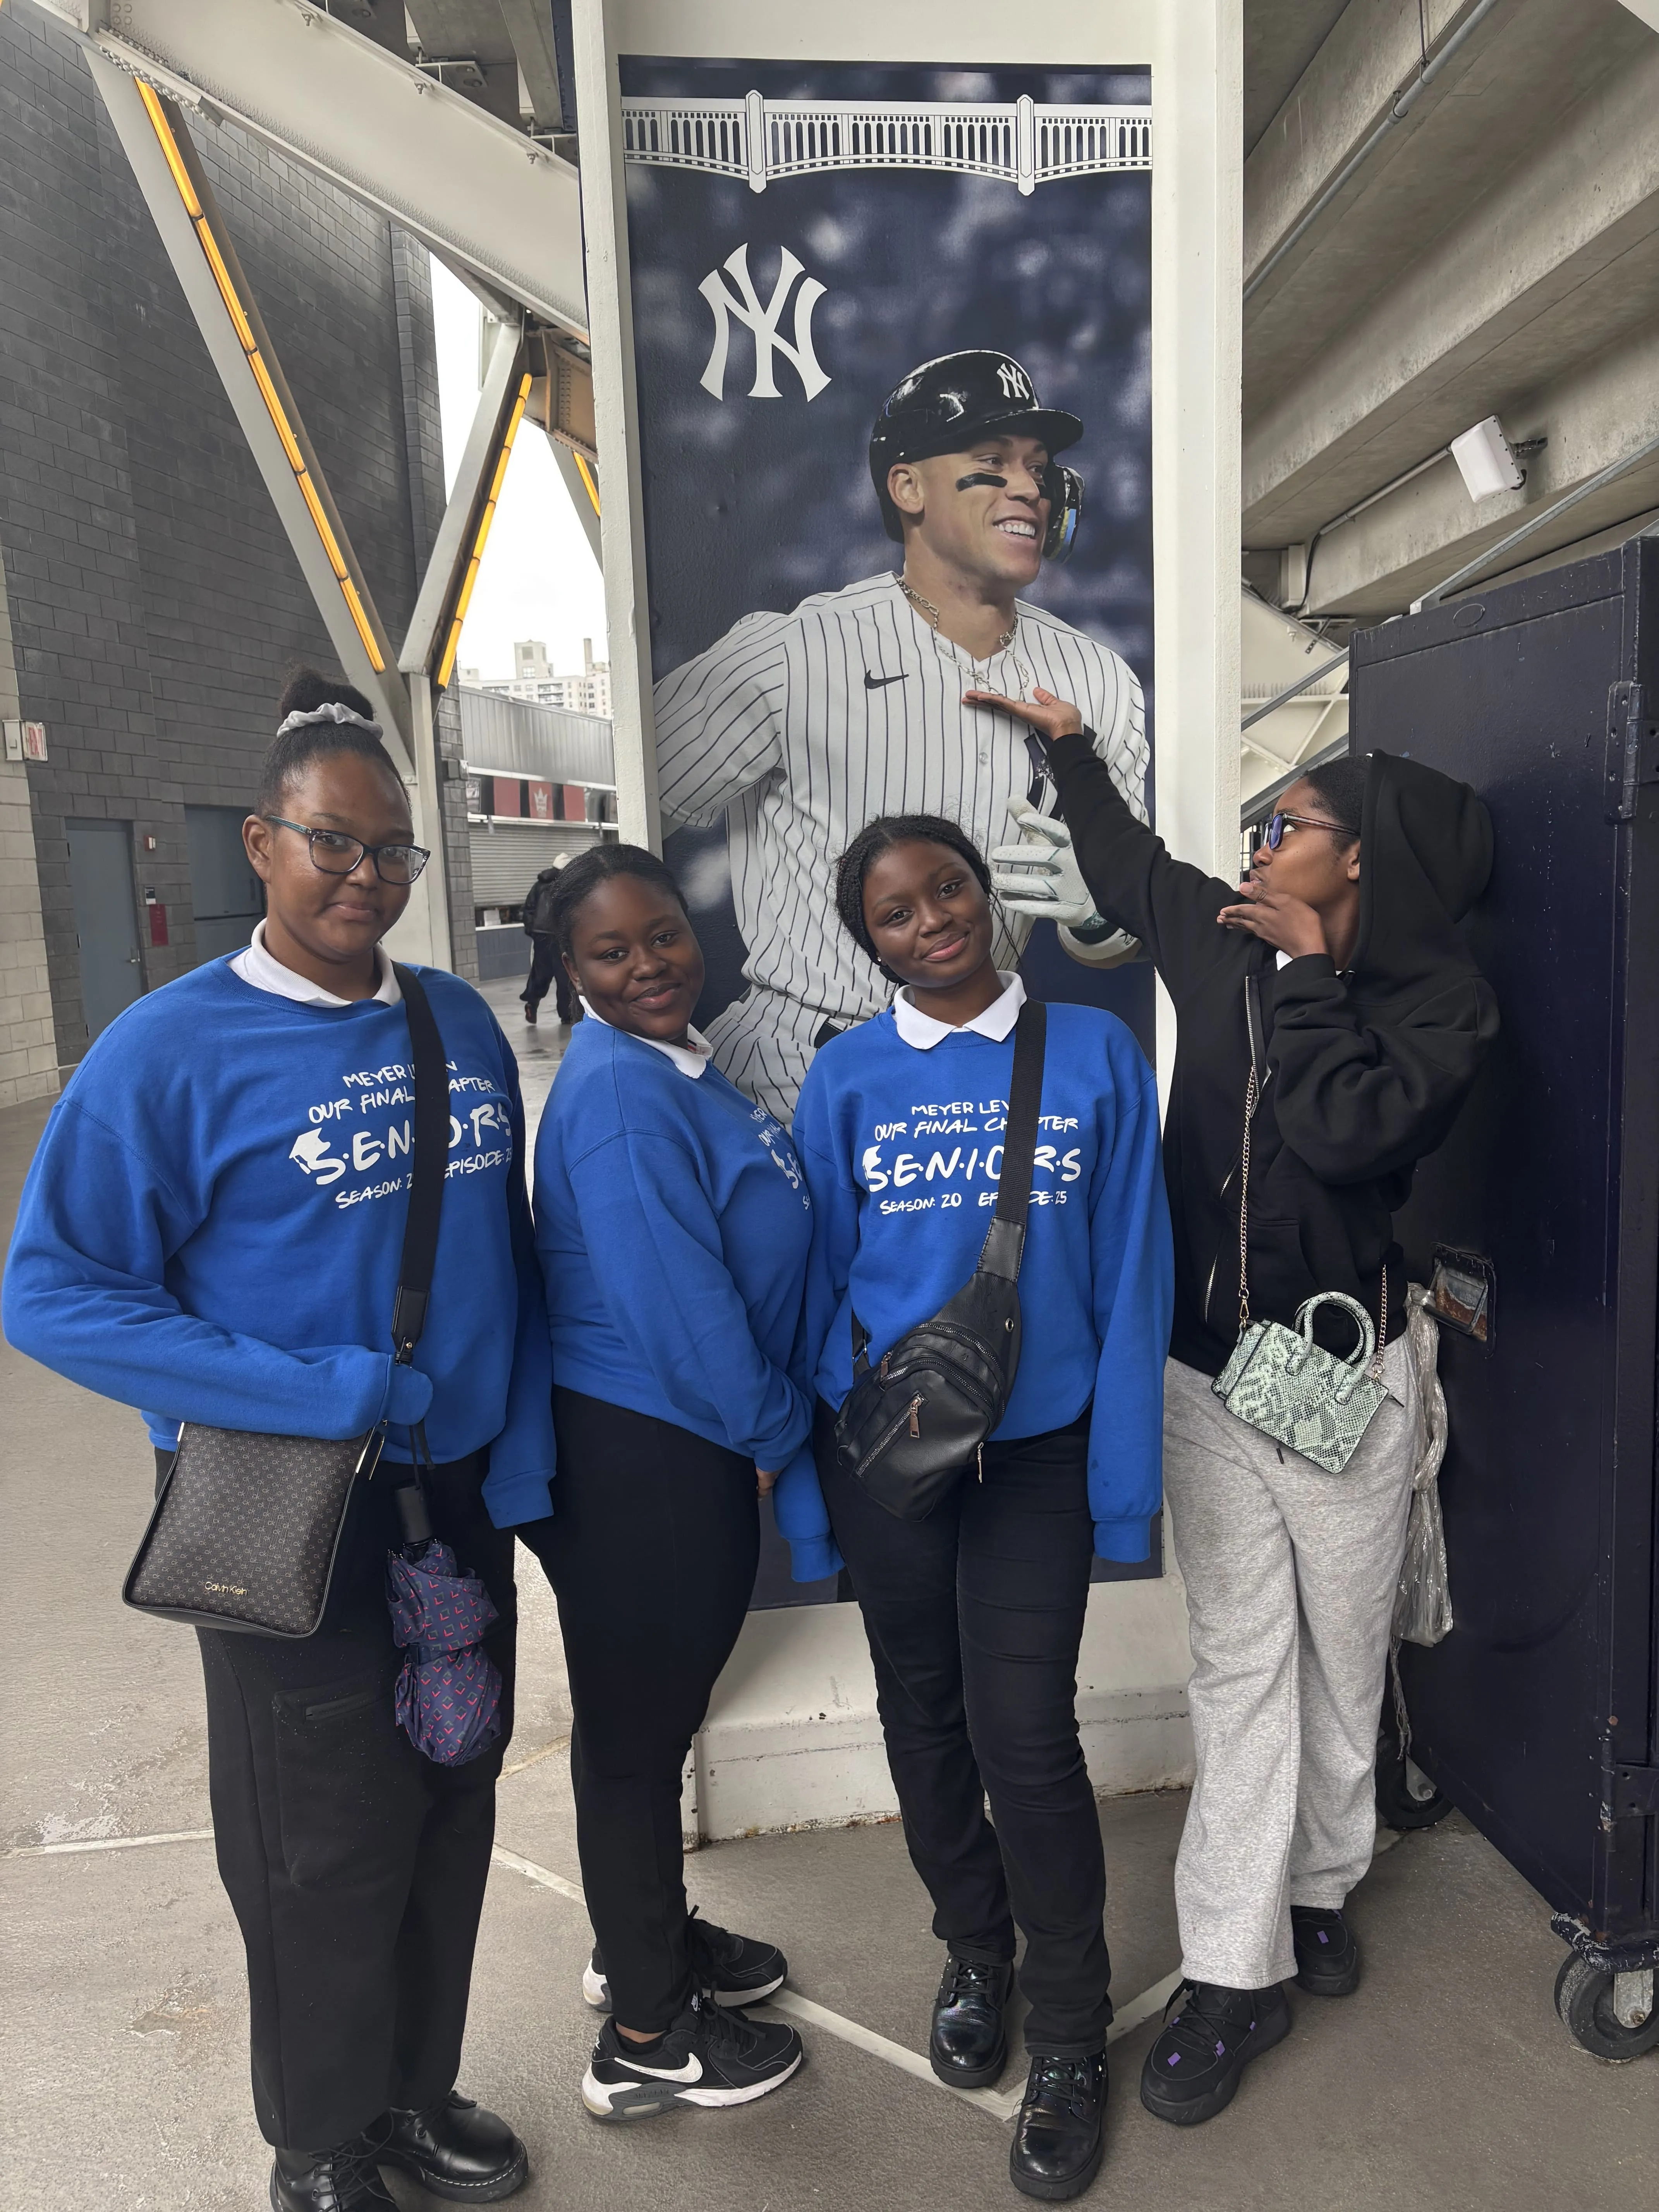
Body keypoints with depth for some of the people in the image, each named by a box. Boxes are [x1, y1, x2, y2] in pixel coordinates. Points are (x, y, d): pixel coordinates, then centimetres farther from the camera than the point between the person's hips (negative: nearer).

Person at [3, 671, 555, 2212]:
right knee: (327, 1854, 12)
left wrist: (519, 1451, 0)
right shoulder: (174, 1049, -13)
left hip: (464, 1498, 5)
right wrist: (329, 1393, -20)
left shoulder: (460, 1025, 3)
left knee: (453, 1814, 19)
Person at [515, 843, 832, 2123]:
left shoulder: (678, 1065, 8)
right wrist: (772, 1436, -10)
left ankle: (650, 1940, 46)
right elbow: (673, 1301, -25)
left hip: (696, 1448, 9)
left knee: (659, 1711, 24)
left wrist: (767, 1431, 12)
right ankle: (646, 2040, 28)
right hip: (640, 1455, -9)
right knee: (634, 1731, 8)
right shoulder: (619, 1092, -22)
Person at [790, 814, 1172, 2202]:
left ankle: (1070, 2041, 24)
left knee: (1026, 1734, -1)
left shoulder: (1096, 1055, -3)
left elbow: (1131, 1274, -3)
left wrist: (1126, 1477, -5)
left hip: (1038, 1446, -1)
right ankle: (975, 1955, 42)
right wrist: (805, 1467, 6)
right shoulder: (847, 1078, -2)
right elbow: (817, 1277, 4)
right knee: (923, 1715, 16)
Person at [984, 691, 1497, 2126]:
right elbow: (1131, 865, 22)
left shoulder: (1441, 995, -9)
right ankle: (1236, 1972, 14)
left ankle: (1319, 1886, 37)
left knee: (1343, 1657, 14)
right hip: (1206, 1373, 2)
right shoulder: (1225, 936, 2)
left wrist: (1306, 968, -19)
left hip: (1346, 1376, -2)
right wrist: (1072, 745, 31)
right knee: (1239, 1667, 6)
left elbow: (1350, 1129, -28)